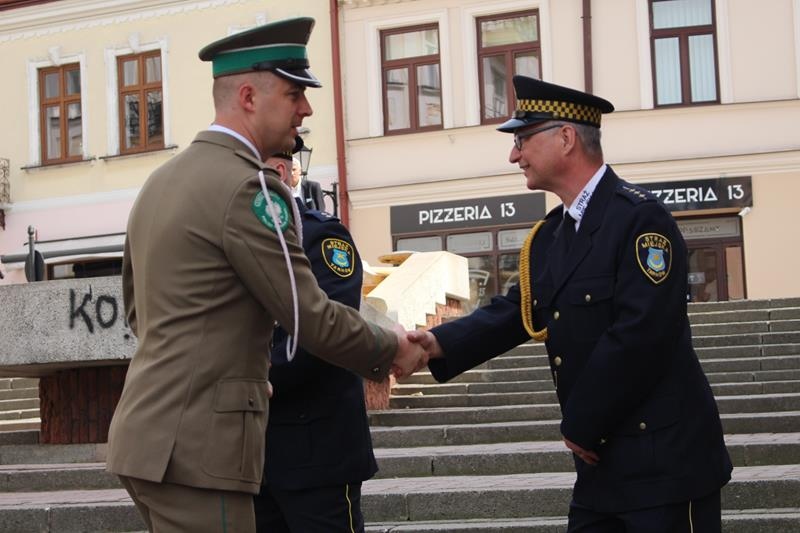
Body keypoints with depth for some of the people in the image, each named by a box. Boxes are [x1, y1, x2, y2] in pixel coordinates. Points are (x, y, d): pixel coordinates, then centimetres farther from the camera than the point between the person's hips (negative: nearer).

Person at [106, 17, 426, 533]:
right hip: (196, 446, -9)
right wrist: (392, 350, 4)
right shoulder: (248, 187, -14)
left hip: (150, 431, 9)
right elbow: (310, 318, -13)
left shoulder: (162, 179, 13)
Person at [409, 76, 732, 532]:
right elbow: (515, 312, 7)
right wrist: (442, 343, -10)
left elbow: (641, 333, -23)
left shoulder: (640, 218, -16)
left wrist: (581, 424, -15)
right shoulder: (549, 236, 13)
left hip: (665, 458, -8)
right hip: (601, 460, 9)